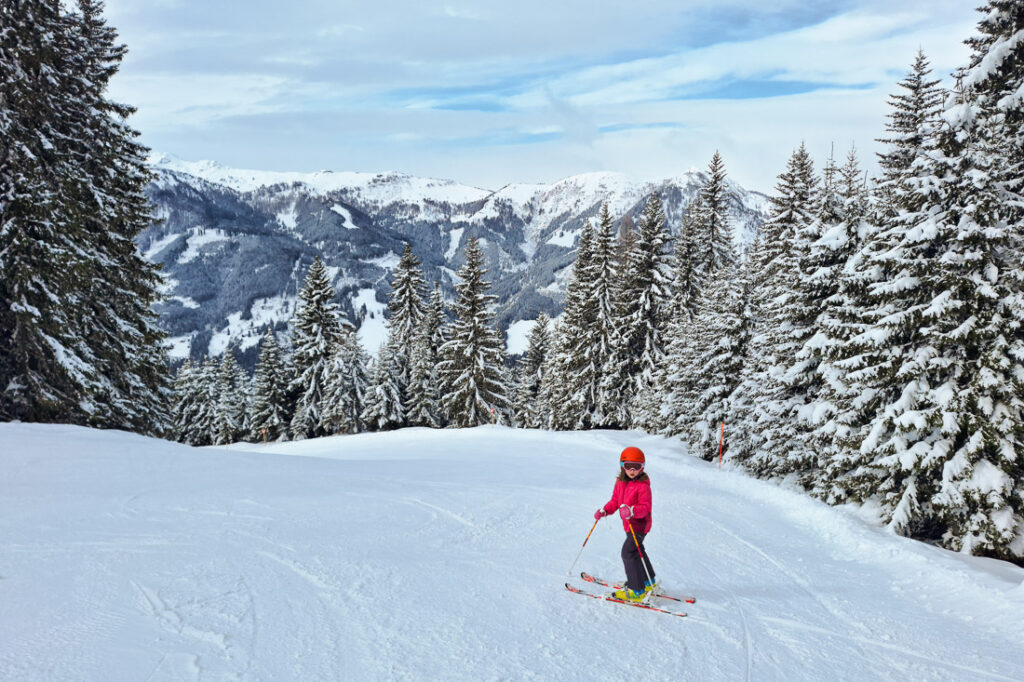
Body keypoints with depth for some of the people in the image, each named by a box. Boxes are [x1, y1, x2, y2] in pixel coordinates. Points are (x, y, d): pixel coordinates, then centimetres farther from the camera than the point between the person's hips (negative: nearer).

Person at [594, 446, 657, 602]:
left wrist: (632, 511, -41)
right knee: (638, 551, 23)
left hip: (639, 525, -9)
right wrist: (604, 511, -4)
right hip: (629, 525, 9)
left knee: (628, 552, -14)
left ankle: (636, 591, -10)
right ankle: (648, 582, 44)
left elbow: (646, 507, -23)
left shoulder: (643, 485, -18)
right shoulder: (620, 483, 6)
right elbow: (615, 501, 12)